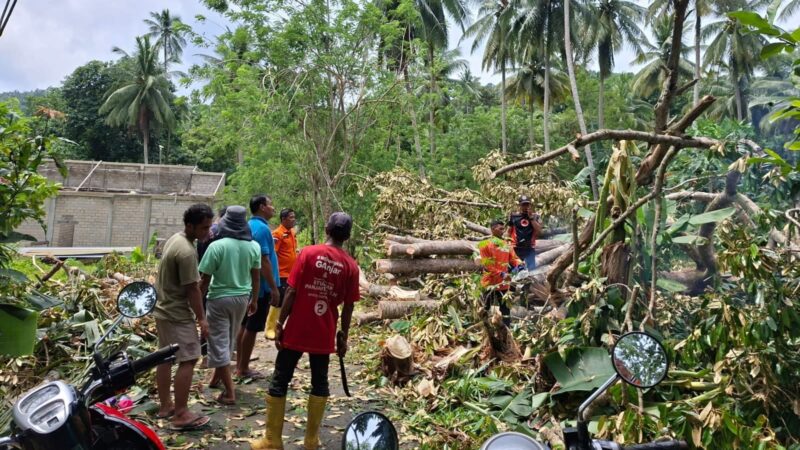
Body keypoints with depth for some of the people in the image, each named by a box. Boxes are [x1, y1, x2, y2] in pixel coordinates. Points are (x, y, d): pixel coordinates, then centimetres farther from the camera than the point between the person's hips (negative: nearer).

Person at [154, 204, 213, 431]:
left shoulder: (175, 238, 6)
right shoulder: (187, 251, -25)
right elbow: (192, 289, -21)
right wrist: (201, 318, -13)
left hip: (163, 309, 10)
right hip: (177, 314, -10)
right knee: (188, 360, -6)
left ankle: (165, 405, 27)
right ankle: (180, 414, -2)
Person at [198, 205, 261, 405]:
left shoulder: (216, 246, -15)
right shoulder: (253, 246, -4)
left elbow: (206, 280, -12)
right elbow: (256, 277, 4)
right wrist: (254, 300, 16)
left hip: (219, 298, -5)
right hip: (242, 298, 5)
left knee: (219, 343, 3)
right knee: (228, 341, 22)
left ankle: (230, 393, 2)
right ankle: (217, 377, 39)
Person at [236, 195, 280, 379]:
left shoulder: (249, 226, 11)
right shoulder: (261, 228, -18)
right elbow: (264, 261, -23)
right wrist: (274, 288, -19)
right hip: (261, 286, -10)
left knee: (244, 325, 14)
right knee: (252, 328, -1)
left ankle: (240, 365, 23)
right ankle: (243, 368, 8)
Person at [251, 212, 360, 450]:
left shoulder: (308, 253, -8)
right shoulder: (351, 265, -2)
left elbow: (291, 292, -10)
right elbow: (348, 306, 1)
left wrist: (280, 323, -2)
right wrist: (343, 335, 12)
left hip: (296, 330, -2)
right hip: (324, 334, 2)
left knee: (280, 382, 9)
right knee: (319, 383, 15)